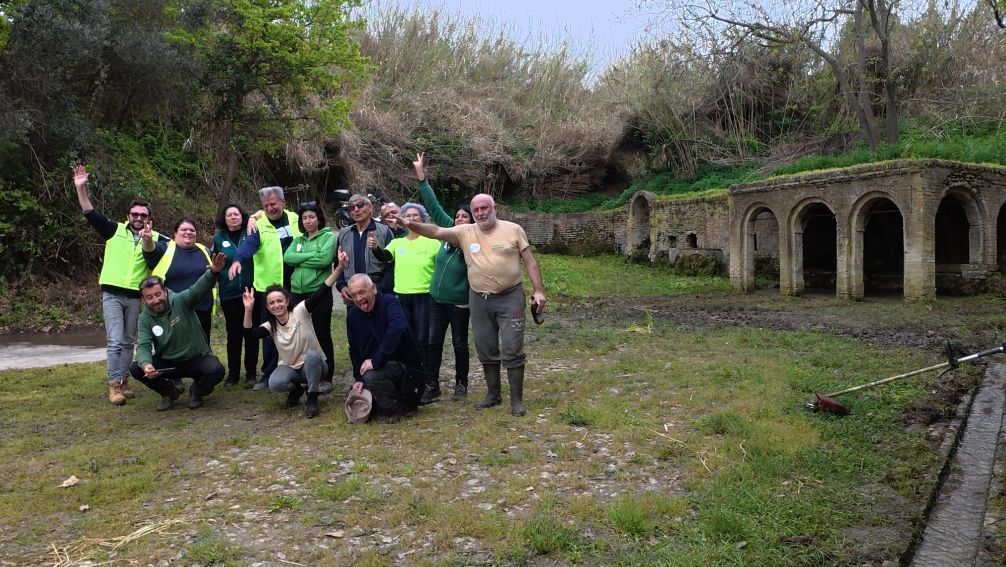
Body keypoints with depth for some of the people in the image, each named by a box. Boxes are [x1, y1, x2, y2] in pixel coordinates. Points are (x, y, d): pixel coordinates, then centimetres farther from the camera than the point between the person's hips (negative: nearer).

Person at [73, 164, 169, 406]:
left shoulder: (155, 238, 4)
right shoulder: (115, 231, 3)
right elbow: (91, 214, -1)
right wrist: (81, 188, -9)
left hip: (136, 296, 2)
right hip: (112, 294, -2)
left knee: (128, 341, 10)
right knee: (115, 341, -7)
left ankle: (124, 382, 19)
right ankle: (114, 386, -2)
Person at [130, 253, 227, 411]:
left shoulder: (181, 301, -14)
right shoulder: (145, 319, -5)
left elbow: (200, 288, -33)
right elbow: (144, 346, -15)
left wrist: (213, 272, -55)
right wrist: (145, 364, -39)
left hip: (197, 358, -3)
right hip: (167, 363, 3)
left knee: (216, 370, -32)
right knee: (136, 369, -19)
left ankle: (197, 391, 3)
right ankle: (171, 389, 7)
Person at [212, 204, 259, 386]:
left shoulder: (251, 233, 1)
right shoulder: (219, 239, 7)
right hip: (229, 294, 1)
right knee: (233, 334, 7)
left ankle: (251, 372, 17)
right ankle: (233, 373, 17)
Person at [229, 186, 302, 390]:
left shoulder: (296, 219, 5)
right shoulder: (259, 226, -6)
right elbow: (249, 243, -24)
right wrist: (237, 260, -43)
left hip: (296, 285, 3)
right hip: (270, 286, -3)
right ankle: (269, 373, 11)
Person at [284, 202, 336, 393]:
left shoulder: (328, 237, -1)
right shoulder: (298, 240, 15)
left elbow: (325, 258, -17)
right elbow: (287, 257, -2)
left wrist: (300, 260, -8)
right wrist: (312, 255, -12)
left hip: (319, 292, -5)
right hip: (298, 292, 5)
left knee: (322, 335, 1)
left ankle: (326, 378, 10)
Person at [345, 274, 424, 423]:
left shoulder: (389, 302, -15)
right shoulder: (353, 315, 5)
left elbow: (397, 329, -35)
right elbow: (354, 351, 11)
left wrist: (376, 361, -36)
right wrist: (359, 378, -3)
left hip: (404, 364, -7)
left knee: (372, 376, -34)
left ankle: (401, 408, -11)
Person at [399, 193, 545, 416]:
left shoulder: (513, 230, -2)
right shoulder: (465, 232, 3)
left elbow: (530, 261, -1)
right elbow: (435, 231, -7)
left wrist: (538, 291, -6)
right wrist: (411, 225, -23)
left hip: (510, 297, -3)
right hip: (479, 299, 3)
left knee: (512, 350, -2)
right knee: (486, 351, 12)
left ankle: (517, 400, 9)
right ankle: (493, 394, 28)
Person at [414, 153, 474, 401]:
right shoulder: (449, 231, -1)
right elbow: (434, 206, 1)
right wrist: (422, 177, -1)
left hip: (459, 303, -5)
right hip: (436, 299, 5)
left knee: (460, 344, 8)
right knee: (433, 342, 8)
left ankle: (461, 385, 21)